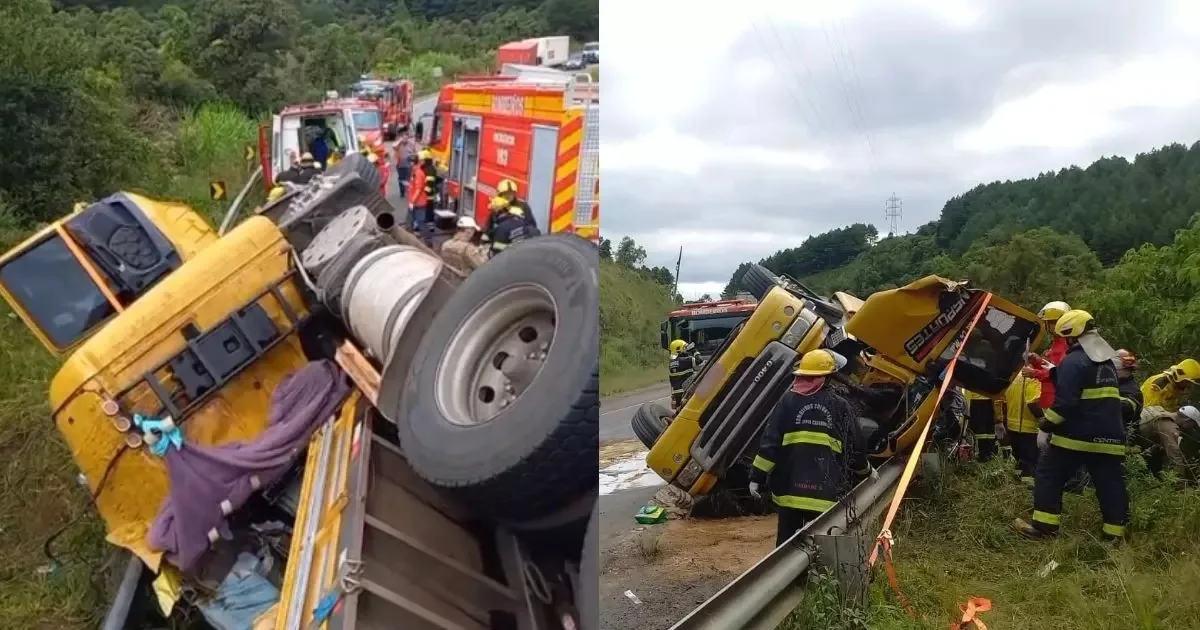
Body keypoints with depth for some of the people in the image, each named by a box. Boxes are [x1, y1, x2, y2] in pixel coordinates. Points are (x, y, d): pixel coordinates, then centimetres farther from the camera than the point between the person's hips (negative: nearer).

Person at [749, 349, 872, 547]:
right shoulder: (840, 406, 3)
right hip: (825, 490, 0)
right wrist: (865, 470, 28)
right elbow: (855, 446, 9)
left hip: (789, 487, 1)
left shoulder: (789, 400, 0)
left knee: (787, 541, 13)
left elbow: (770, 442, -5)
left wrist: (757, 477, -2)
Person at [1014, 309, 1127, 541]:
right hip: (1110, 436, 7)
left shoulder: (1074, 361, -13)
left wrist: (1045, 427, -13)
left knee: (1048, 475, 2)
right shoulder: (1107, 359, 14)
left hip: (1077, 435, -7)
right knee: (1110, 484, 8)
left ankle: (1044, 526, 0)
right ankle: (1115, 533, 10)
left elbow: (1065, 402, -20)